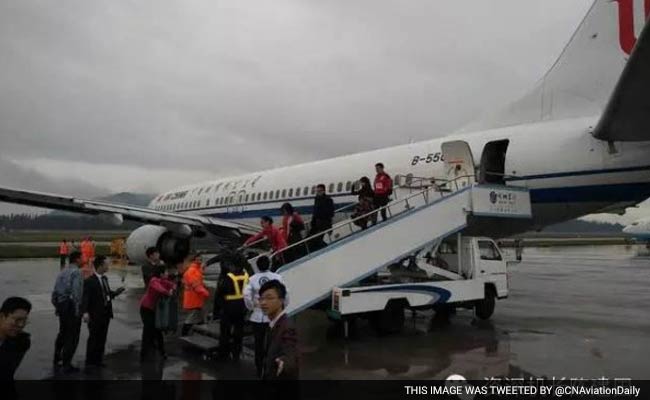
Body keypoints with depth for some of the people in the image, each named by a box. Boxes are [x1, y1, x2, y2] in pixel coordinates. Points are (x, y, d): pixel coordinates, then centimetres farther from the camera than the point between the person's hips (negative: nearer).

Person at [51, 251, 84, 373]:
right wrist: (78, 310, -18)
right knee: (72, 336, 2)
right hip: (71, 306, -8)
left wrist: (57, 306, 20)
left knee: (63, 332, 26)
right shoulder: (76, 272, -14)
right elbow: (76, 292, -22)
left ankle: (57, 358, 41)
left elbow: (55, 291, 11)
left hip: (61, 306, 8)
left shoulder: (62, 272, 10)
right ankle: (66, 365, 7)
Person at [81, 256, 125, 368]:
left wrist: (115, 292, 3)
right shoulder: (90, 281, -14)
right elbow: (85, 298, -20)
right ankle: (90, 362, 14)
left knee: (102, 338, 14)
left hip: (106, 313, 7)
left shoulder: (105, 278, 9)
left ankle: (98, 360, 25)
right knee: (93, 338, 2)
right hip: (95, 315, -7)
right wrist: (85, 312, -29)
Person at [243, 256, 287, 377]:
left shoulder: (253, 278, -2)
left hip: (257, 316, 1)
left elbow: (246, 294, -14)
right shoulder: (277, 277, -6)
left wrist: (251, 307, 0)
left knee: (259, 344, 11)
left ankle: (260, 371, 19)